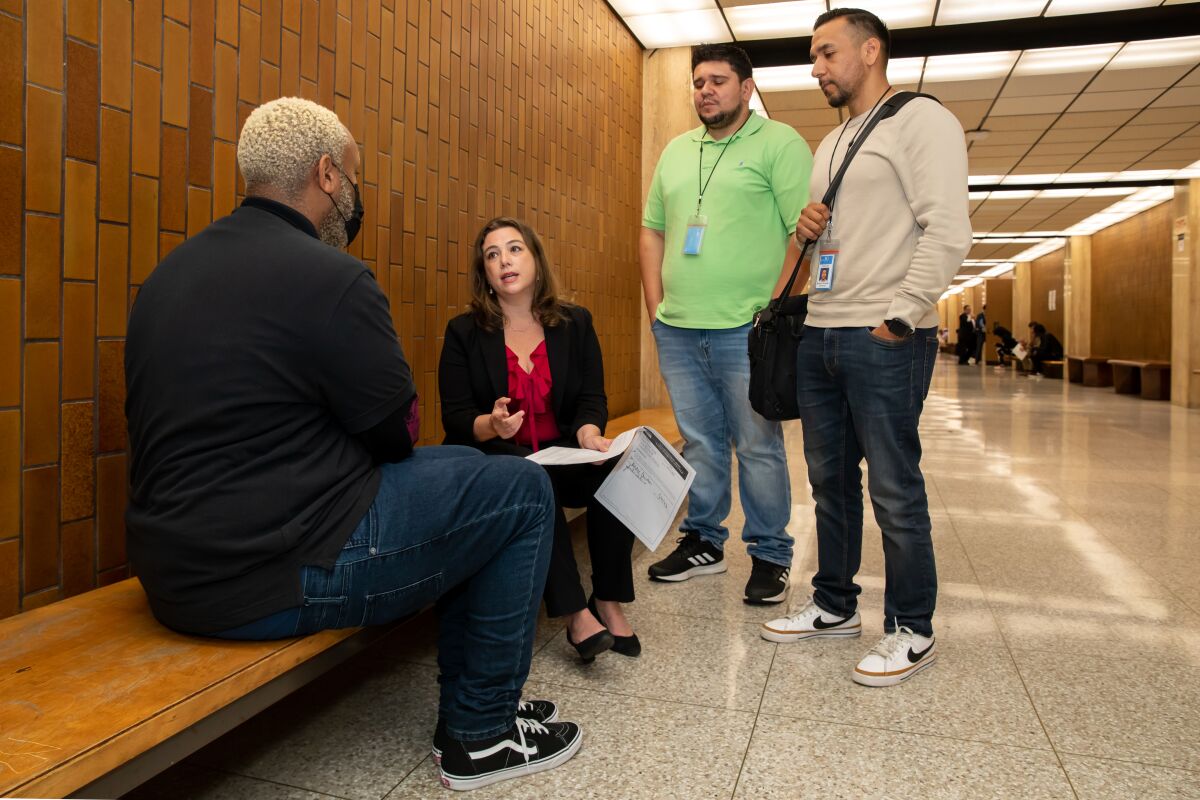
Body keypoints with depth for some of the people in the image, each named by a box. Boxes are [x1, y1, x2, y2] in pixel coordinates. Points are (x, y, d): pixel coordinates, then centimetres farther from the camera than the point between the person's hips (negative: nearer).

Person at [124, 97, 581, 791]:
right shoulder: (330, 278, -18)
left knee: (463, 472, 20)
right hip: (281, 580, -9)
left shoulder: (175, 270, 11)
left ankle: (469, 701, 27)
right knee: (521, 492, 1)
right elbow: (399, 433, -9)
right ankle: (483, 734, 13)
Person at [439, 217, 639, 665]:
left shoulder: (575, 324, 7)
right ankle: (576, 615, -29)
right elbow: (455, 418, -4)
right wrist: (492, 425, -28)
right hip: (491, 459, -2)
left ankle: (609, 603, -14)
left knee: (614, 470, -27)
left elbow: (592, 398, 2)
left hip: (560, 453, 3)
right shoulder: (464, 333, 1)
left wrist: (589, 432, -22)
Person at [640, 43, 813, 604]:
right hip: (677, 331, 6)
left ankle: (769, 555, 16)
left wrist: (775, 310, -14)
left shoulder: (780, 143, 0)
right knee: (699, 444, 13)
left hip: (745, 330, -5)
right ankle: (703, 543, 26)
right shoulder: (675, 151, 18)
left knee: (758, 447, 2)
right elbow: (652, 231, 20)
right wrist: (656, 308, 9)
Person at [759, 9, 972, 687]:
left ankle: (913, 631, 12)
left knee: (895, 491, -2)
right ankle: (835, 606, 25)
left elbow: (948, 231, -13)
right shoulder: (831, 144, 22)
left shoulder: (921, 120, -3)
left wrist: (900, 317, -16)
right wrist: (807, 227, 6)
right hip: (819, 334, 8)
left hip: (885, 340, -8)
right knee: (831, 480, 12)